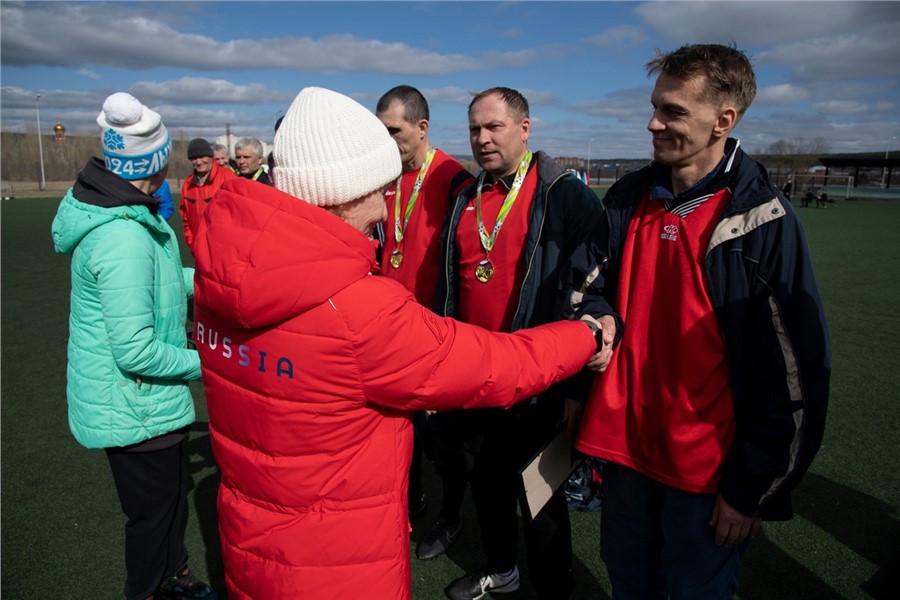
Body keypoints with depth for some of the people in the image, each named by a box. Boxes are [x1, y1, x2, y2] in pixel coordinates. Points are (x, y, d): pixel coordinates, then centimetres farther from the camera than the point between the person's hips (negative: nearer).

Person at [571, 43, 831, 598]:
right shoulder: (630, 199, 2)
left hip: (708, 465, -4)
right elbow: (595, 282, 13)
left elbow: (794, 374, -13)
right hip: (626, 445, 5)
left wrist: (750, 489, -10)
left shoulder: (764, 222, -14)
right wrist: (598, 318, -11)